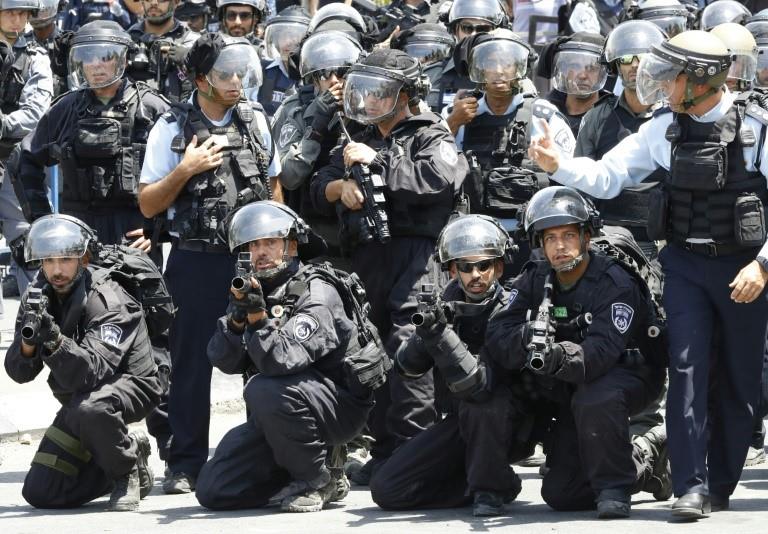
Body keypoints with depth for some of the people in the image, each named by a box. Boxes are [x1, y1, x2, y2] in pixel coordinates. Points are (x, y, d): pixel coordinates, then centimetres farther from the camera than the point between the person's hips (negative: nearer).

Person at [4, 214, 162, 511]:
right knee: (39, 493, -4)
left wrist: (53, 338, -52)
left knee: (89, 409, -41)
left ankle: (127, 469, -13)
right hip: (78, 397, 6)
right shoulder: (39, 297, -4)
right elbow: (19, 372, -9)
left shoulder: (107, 302, -24)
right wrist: (28, 338, -31)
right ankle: (118, 464, 16)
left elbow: (92, 373, -37)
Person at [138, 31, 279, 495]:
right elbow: (148, 205, -1)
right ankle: (186, 463, 7)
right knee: (192, 363, 0)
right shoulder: (172, 128, -2)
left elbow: (273, 184, 18)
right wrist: (184, 170, -15)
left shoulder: (255, 121, 7)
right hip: (196, 261, -2)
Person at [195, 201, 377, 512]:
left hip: (341, 409, -7)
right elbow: (224, 361, -4)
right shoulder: (254, 290, 5)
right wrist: (237, 316, -20)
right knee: (213, 491, -5)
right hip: (274, 416, 7)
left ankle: (319, 479, -15)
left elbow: (282, 361, -29)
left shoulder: (317, 295, -17)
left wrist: (258, 316, -35)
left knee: (264, 390, -36)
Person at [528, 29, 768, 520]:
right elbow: (607, 177, 6)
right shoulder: (665, 129, 3)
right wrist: (558, 166, -11)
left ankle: (720, 485, 17)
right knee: (688, 372, -10)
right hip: (686, 264, 2)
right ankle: (692, 487, -10)